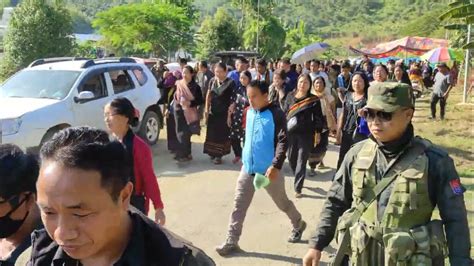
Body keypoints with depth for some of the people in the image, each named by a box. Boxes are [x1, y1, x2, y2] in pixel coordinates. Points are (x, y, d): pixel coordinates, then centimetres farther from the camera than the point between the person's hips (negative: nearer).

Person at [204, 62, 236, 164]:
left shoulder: (230, 83, -11)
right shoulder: (212, 81, 3)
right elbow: (209, 96, 10)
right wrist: (206, 109, 5)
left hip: (224, 113, -4)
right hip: (213, 112, 4)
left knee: (222, 134, 3)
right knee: (212, 133, 10)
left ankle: (218, 155, 11)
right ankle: (212, 153, 23)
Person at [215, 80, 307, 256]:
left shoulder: (276, 114, -16)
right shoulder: (249, 112, 4)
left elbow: (283, 141, -21)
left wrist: (276, 165, -30)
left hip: (269, 169, -5)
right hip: (248, 168, 6)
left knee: (282, 202, 14)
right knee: (239, 205, 4)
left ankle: (298, 224, 41)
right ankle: (231, 242, 13)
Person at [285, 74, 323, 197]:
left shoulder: (314, 99, -2)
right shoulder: (290, 96, 6)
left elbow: (318, 117, 0)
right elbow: (285, 113, 12)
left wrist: (318, 133, -4)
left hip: (306, 134, -3)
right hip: (290, 133, 3)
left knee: (301, 161, -3)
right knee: (291, 158, 11)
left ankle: (298, 188, 3)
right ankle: (298, 180, 35)